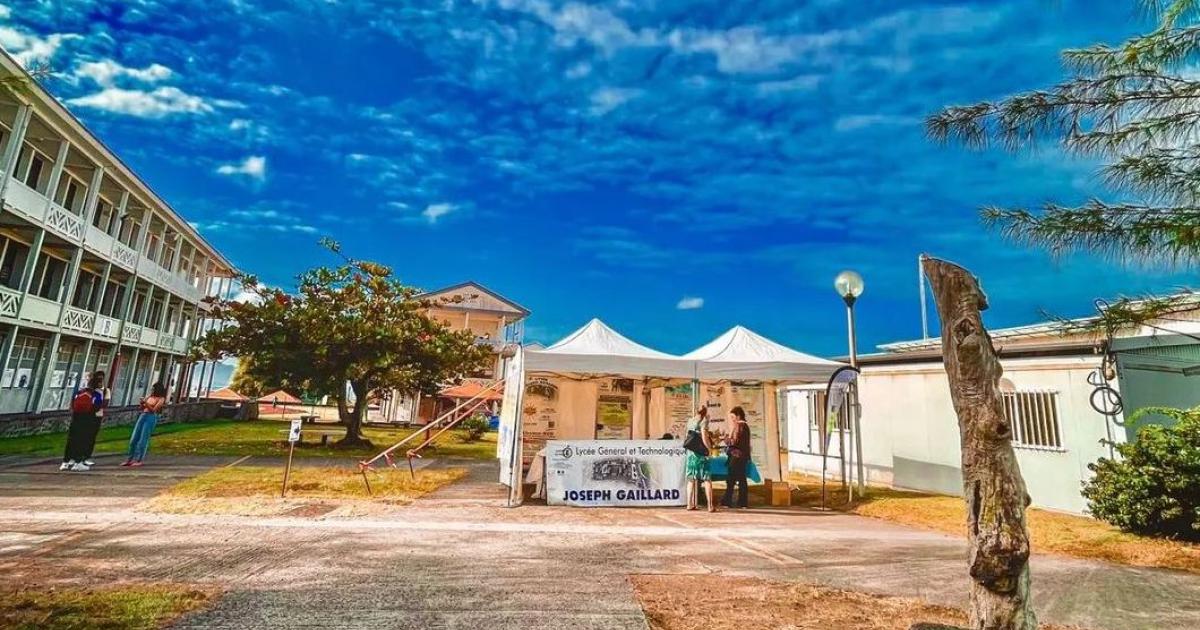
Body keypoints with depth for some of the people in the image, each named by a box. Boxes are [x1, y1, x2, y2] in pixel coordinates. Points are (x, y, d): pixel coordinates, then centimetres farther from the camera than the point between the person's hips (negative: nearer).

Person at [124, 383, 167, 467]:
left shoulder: (161, 399, -3)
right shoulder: (149, 397, 15)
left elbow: (153, 410, -12)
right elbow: (142, 409, 19)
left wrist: (146, 403, -21)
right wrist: (142, 403, 0)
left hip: (151, 418, -7)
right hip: (143, 416, 7)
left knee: (143, 440, -6)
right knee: (134, 438, 6)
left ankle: (139, 460, -1)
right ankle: (130, 459, 15)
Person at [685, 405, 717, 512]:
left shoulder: (690, 421, 10)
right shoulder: (703, 421, -8)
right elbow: (704, 439, -14)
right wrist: (710, 448, 1)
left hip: (690, 453, 6)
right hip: (700, 453, -6)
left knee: (691, 479, 11)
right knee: (707, 479, 0)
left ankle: (690, 504, 13)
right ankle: (710, 505, -2)